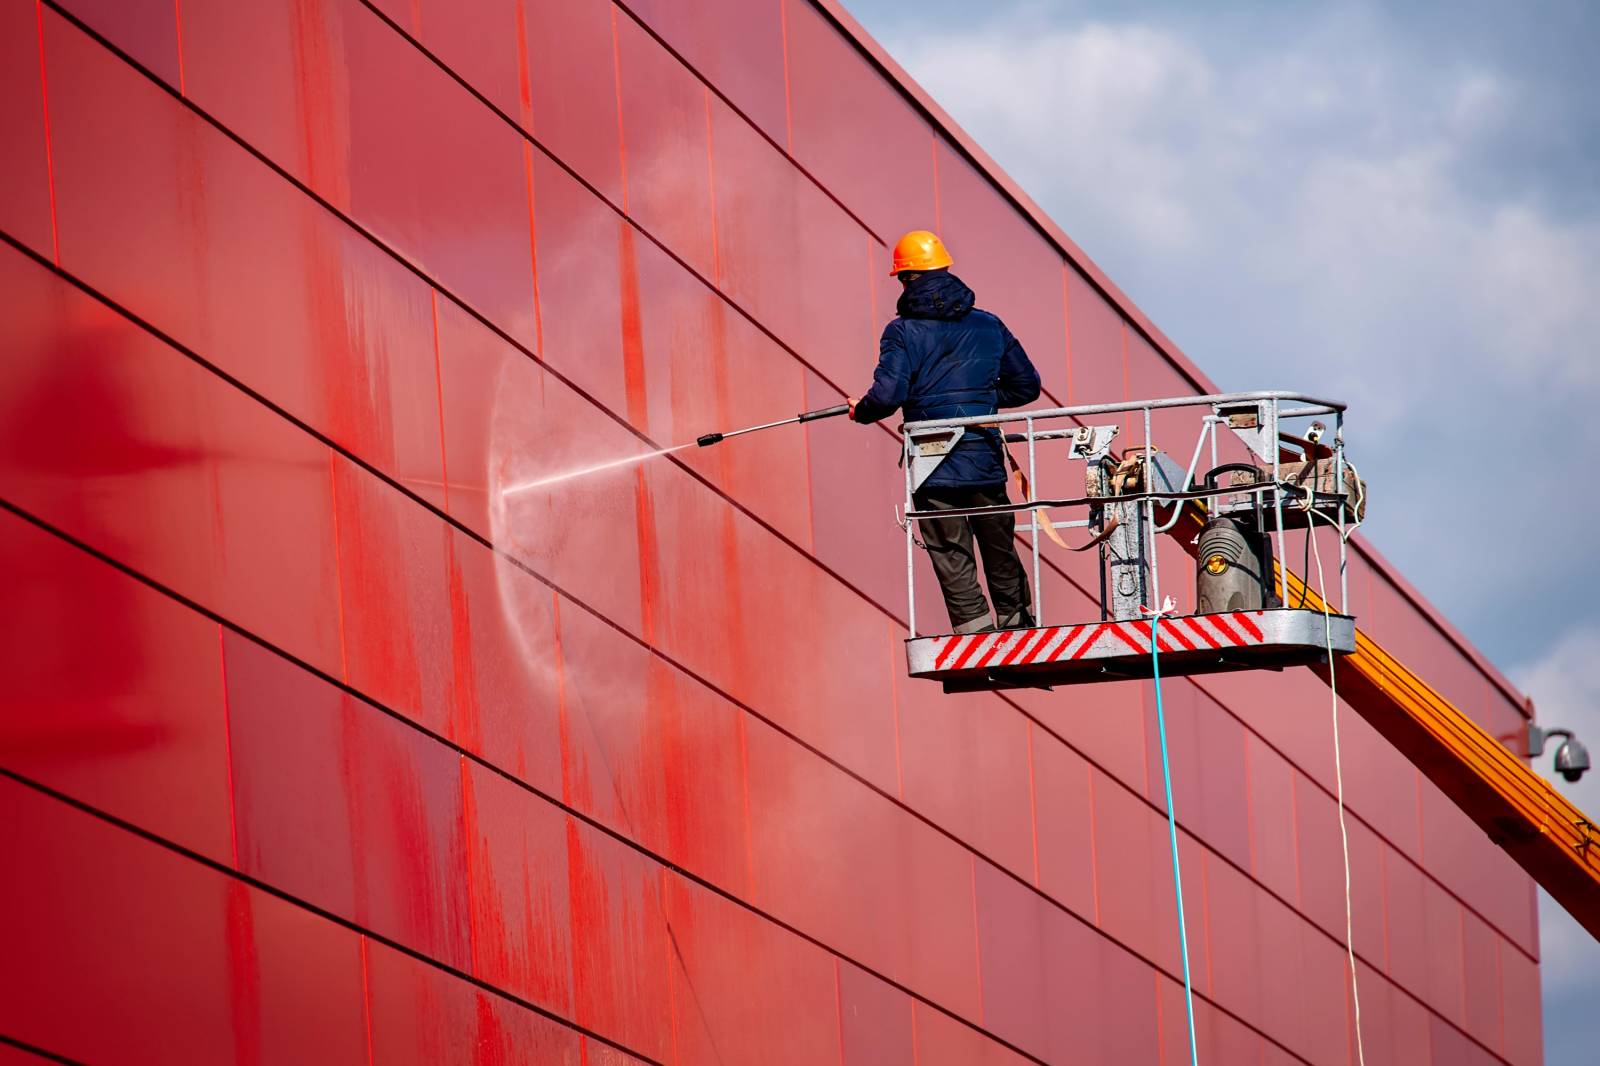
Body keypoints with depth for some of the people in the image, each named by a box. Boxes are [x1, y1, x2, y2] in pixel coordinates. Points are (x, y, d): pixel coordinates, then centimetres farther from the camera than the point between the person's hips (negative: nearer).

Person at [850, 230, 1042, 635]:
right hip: (986, 465, 4)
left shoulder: (903, 331, -5)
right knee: (1002, 558, 16)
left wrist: (860, 411, 6)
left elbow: (888, 395, -15)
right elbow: (1027, 385, 11)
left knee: (954, 564, -1)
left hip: (934, 473, -4)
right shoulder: (988, 325, 8)